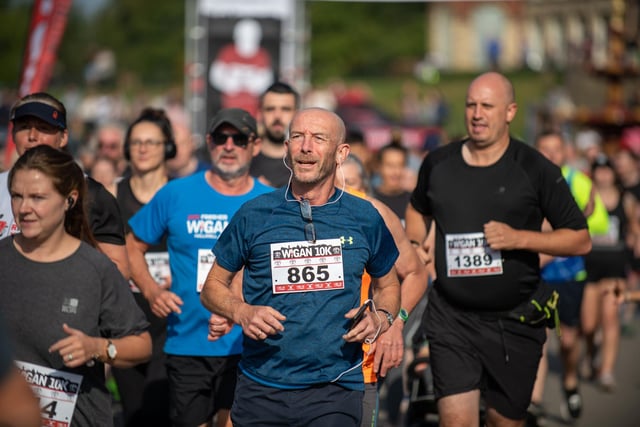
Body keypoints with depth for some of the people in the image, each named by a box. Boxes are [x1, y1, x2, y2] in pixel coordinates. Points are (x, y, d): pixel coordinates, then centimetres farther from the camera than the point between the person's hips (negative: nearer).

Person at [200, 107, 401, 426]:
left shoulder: (364, 218, 4)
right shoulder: (254, 215, 1)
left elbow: (387, 285, 19)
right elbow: (213, 286, 10)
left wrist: (381, 317, -3)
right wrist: (241, 312, -10)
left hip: (336, 391, 0)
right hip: (261, 388, 0)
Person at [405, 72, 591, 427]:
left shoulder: (536, 170, -5)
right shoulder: (437, 164, 4)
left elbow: (581, 240, -4)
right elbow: (419, 209, 26)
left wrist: (518, 238, -17)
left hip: (515, 321, -1)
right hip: (451, 318, 1)